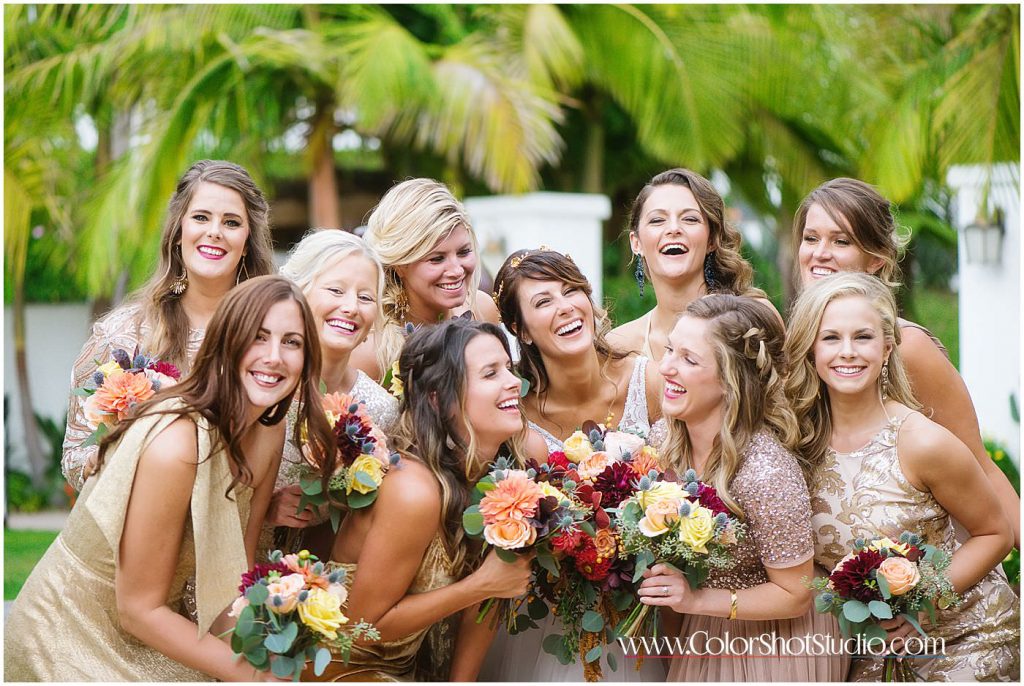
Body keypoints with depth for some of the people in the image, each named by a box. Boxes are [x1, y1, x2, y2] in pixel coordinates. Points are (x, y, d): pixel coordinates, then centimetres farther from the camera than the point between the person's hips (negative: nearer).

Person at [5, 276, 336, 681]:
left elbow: (235, 573, -1)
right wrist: (251, 674, -21)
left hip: (151, 630, 7)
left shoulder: (270, 433, -3)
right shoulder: (177, 444, -27)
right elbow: (140, 608, -22)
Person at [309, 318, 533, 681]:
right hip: (339, 667, -6)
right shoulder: (414, 490, -26)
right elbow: (362, 625, -20)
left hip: (404, 666, 6)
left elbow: (478, 610, 0)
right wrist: (483, 584, -20)